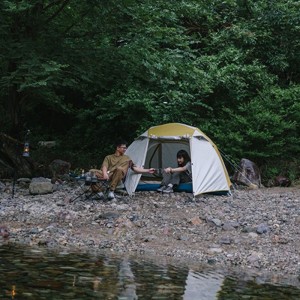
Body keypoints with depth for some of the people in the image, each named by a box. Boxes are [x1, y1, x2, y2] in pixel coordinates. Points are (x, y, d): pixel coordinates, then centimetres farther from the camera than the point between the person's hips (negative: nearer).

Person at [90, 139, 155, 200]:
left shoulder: (127, 158, 27)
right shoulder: (108, 157, 23)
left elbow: (135, 168, 23)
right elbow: (104, 167, 4)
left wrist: (148, 170, 15)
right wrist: (105, 173, -20)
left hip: (116, 176, 0)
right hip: (107, 175, 0)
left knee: (119, 169, -38)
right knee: (92, 172, -27)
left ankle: (111, 191, -31)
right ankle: (98, 191, -23)